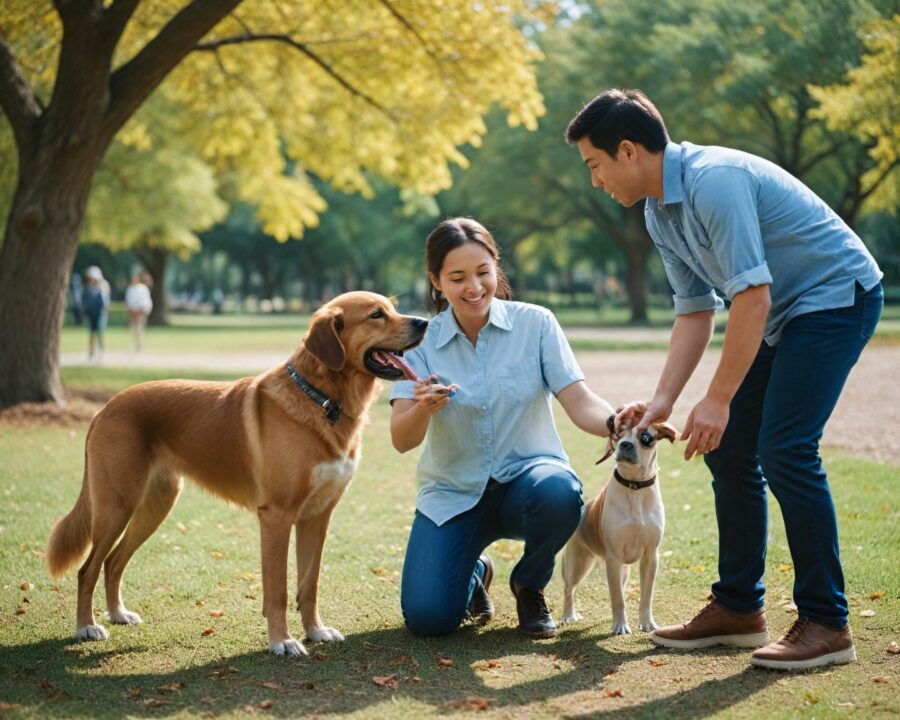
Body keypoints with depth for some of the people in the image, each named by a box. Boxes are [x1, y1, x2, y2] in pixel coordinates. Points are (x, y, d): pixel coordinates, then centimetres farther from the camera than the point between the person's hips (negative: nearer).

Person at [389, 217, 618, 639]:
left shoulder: (535, 324, -7)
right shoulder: (422, 341, -4)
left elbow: (579, 403, -15)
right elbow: (401, 441, -14)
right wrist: (423, 408, -37)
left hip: (525, 477, 0)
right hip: (453, 494, 1)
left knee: (558, 493, -37)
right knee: (427, 618, -19)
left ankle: (529, 585, -2)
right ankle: (474, 574, 20)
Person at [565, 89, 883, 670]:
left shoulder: (715, 181, -26)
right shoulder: (660, 213, 5)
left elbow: (752, 298, -28)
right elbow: (696, 311, 10)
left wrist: (718, 400, -23)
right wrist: (662, 401, 2)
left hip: (837, 295, -10)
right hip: (783, 313, 10)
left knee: (784, 449, -18)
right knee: (729, 450, 5)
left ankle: (826, 623, -9)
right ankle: (739, 607, 15)